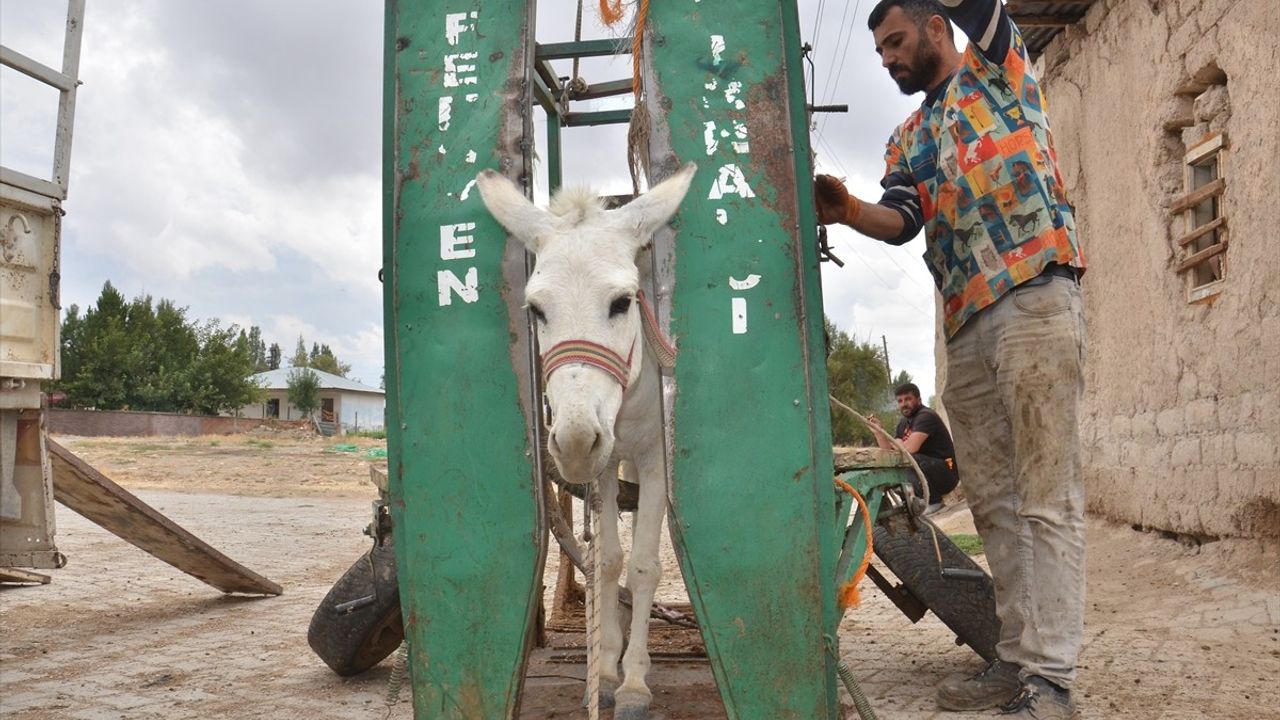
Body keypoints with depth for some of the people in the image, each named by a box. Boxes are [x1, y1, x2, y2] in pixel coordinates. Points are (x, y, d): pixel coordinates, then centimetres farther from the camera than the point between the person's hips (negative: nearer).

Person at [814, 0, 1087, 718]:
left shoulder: (998, 69, 11)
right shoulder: (907, 140, 23)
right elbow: (901, 221, 6)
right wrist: (847, 211, -13)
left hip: (1035, 297, -7)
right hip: (966, 325, 7)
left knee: (1047, 498, -9)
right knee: (995, 504, 7)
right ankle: (1017, 658, 14)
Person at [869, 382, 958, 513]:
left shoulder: (925, 416, -17)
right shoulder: (904, 423, 12)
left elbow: (911, 448, -29)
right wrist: (878, 429, -3)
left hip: (946, 472, -9)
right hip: (926, 469, 9)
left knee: (912, 460, -34)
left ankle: (933, 501, -14)